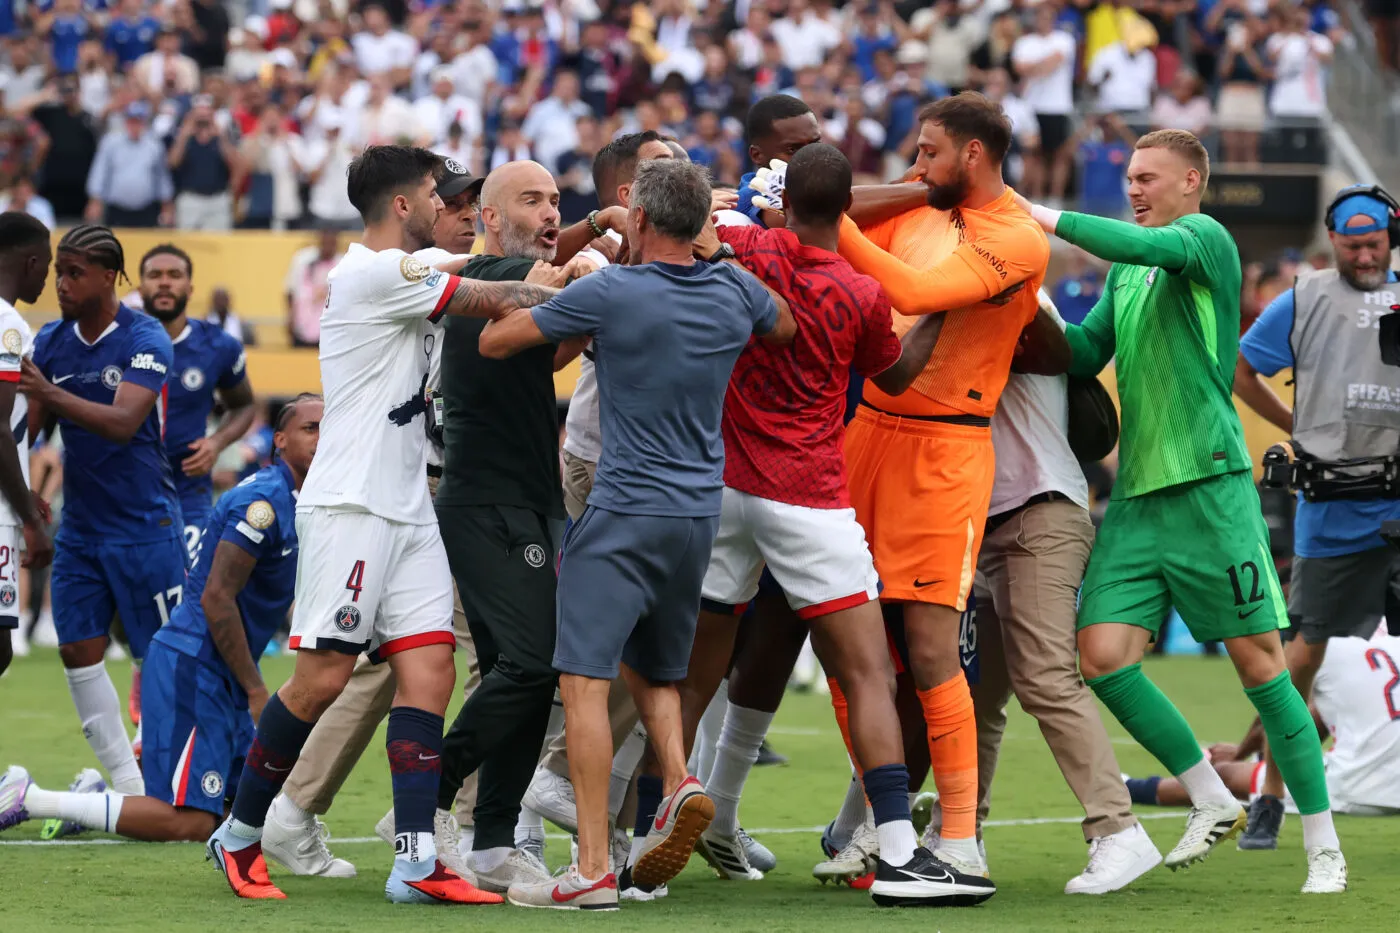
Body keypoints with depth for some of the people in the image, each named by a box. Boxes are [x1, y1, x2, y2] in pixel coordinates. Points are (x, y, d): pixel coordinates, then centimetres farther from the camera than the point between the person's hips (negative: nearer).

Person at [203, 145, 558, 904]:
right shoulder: (376, 272, -12)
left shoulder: (394, 273, 17)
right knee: (323, 678, -8)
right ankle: (241, 834, 8)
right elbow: (498, 302, -8)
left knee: (429, 670, -2)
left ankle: (416, 860, -8)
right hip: (352, 506, -10)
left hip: (406, 512, 10)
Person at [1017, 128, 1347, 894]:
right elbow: (1085, 354, 15)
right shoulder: (1125, 274, 19)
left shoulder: (1205, 239, -4)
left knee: (1259, 659, -4)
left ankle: (1323, 845, 4)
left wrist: (1048, 219, -19)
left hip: (1209, 486, -7)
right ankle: (1212, 802, 12)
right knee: (1102, 655, -5)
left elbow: (1145, 245, -24)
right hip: (1135, 492, 7)